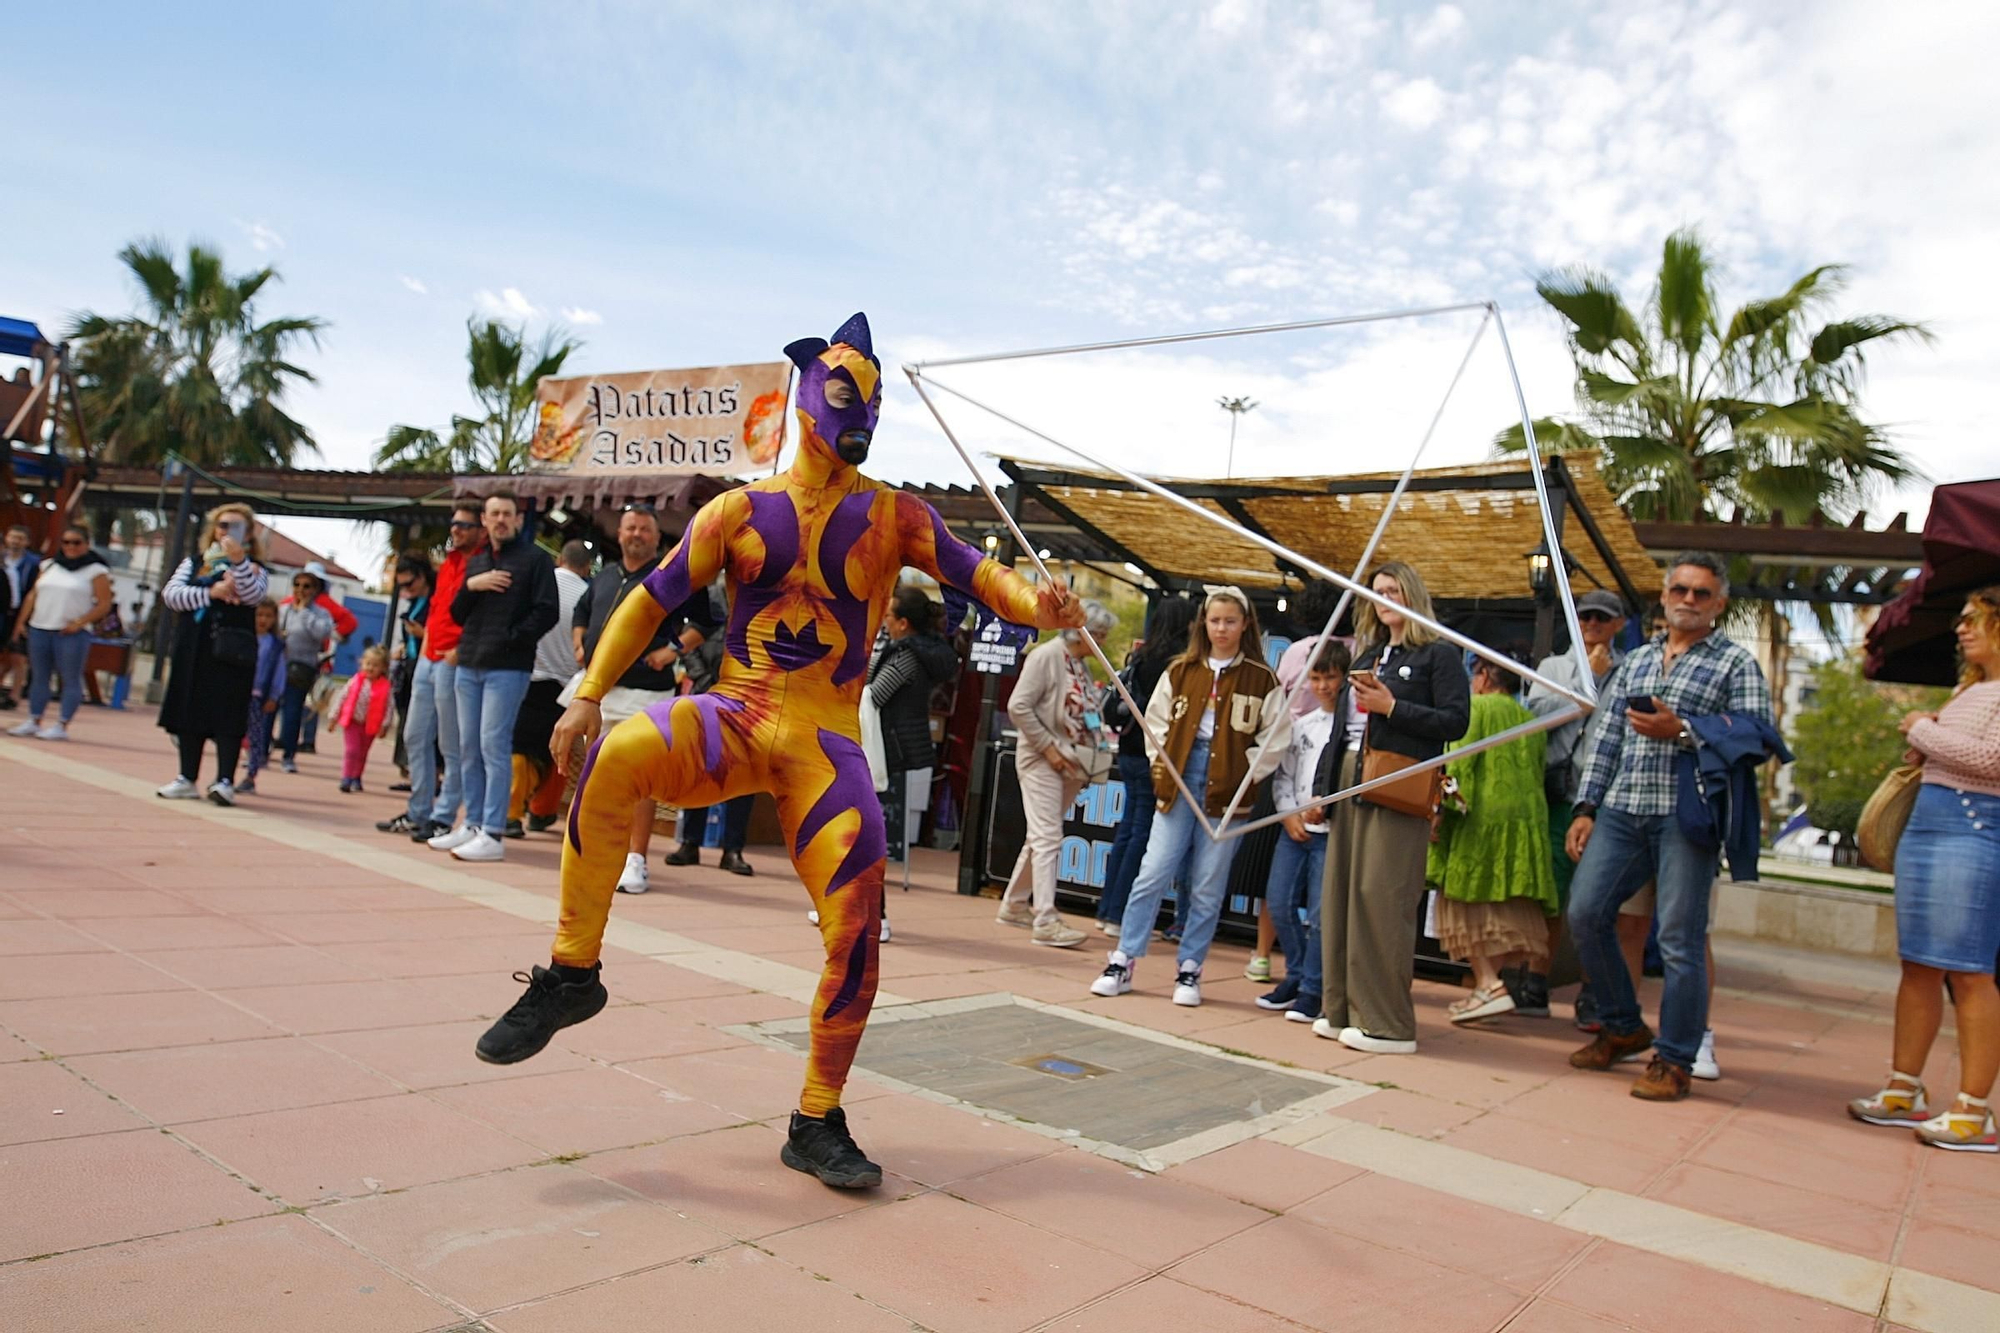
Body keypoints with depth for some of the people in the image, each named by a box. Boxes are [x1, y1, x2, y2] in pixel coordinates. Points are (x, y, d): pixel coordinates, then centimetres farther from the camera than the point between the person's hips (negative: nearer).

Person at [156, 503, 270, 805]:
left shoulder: (254, 568, 7)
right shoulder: (193, 562, 17)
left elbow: (252, 595, -16)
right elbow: (170, 593, 2)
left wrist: (238, 561, -30)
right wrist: (210, 593, -12)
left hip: (231, 653, -4)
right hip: (192, 649, 4)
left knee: (228, 715, -8)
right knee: (189, 712, 7)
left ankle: (225, 781, -8)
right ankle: (187, 779, 15)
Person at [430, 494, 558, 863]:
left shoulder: (535, 559, 0)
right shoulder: (475, 562, 19)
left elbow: (548, 611, -8)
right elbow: (457, 615, 16)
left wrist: (513, 639, -13)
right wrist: (470, 586, -2)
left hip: (507, 667, -7)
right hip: (469, 665, 7)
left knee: (494, 745, -9)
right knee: (468, 747, 9)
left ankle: (493, 834, -7)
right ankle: (473, 824, 17)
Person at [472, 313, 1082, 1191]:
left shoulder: (895, 516, 7)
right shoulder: (740, 509, 7)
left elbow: (975, 573, -5)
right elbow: (656, 598, 8)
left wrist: (1036, 603, -27)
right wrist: (589, 693, -1)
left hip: (826, 741, 1)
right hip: (733, 719, 0)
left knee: (856, 928, -10)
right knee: (618, 756, -32)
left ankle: (817, 1124, 10)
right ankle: (572, 974, -15)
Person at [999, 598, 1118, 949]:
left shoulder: (1080, 664, 14)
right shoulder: (1046, 656, -11)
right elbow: (1018, 706, -17)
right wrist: (1048, 748, -16)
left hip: (1071, 763, 8)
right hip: (1042, 760, -8)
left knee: (1041, 837, 15)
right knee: (1048, 838, -11)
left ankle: (1014, 904, 27)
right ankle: (1045, 920, -12)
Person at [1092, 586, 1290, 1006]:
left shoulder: (1262, 679, 2)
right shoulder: (1180, 670, 8)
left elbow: (1277, 737, 0)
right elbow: (1155, 719, 13)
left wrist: (1244, 775, -6)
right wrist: (1161, 764, 3)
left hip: (1226, 790, -1)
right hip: (1179, 779, 2)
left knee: (1208, 886, 4)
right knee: (1153, 872, -1)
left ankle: (1189, 970, 15)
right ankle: (1122, 962, 5)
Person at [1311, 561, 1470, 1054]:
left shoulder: (1439, 655, 2)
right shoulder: (1368, 657, 23)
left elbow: (1455, 721, -8)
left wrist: (1392, 707, -14)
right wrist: (1322, 785, 17)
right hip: (1349, 783, 7)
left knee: (1380, 899, -10)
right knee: (1340, 896, 5)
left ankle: (1389, 1025, -4)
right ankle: (1343, 1009, 13)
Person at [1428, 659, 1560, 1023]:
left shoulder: (1475, 707, 0)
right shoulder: (1532, 721, 19)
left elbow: (1458, 762, -11)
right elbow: (1540, 773, 19)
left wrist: (1444, 808, -14)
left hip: (1480, 819, -6)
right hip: (1528, 818, 7)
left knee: (1464, 901, -3)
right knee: (1515, 908, 10)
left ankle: (1489, 984, -14)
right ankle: (1530, 988, 9)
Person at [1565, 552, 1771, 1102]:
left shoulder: (1735, 662, 6)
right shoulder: (1634, 661, 21)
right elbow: (1604, 738, 18)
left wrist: (1682, 732, -14)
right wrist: (1586, 807, 10)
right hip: (1622, 810, 5)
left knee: (1681, 938, -4)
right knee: (1585, 912, 0)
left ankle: (1674, 1060, 7)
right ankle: (1623, 1026, 19)